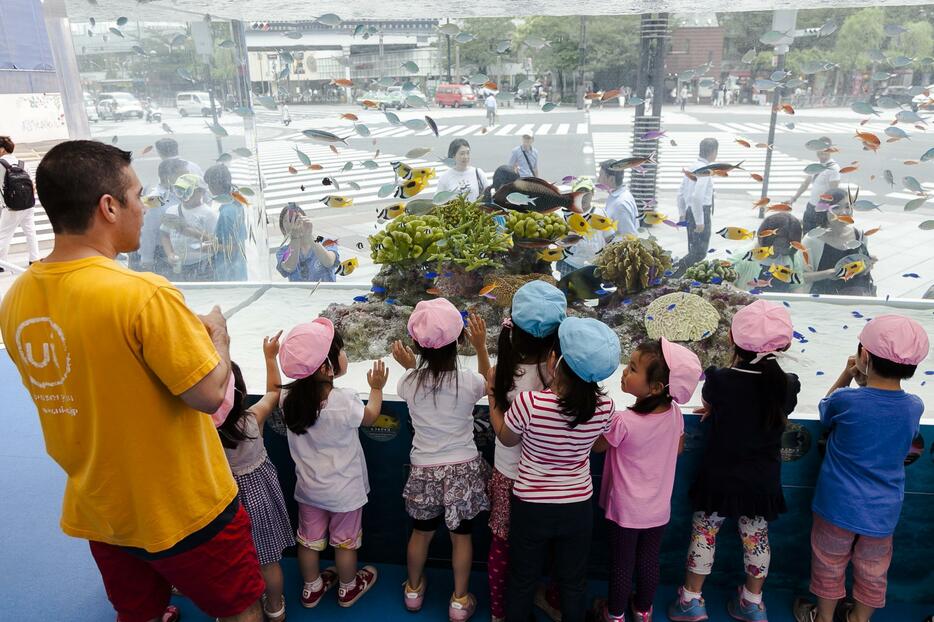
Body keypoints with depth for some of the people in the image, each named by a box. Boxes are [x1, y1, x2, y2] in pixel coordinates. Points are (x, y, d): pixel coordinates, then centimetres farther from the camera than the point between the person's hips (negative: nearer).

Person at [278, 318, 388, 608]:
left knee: (310, 540, 22)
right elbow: (369, 417, -10)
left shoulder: (289, 397, -18)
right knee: (345, 542, 19)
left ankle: (311, 588, 43)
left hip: (308, 487, 4)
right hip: (344, 489, -4)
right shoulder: (345, 402, -31)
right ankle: (348, 589, 40)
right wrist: (376, 388, 6)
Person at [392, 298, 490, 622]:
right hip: (463, 469, -1)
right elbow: (489, 385, 6)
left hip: (425, 471, 2)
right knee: (461, 535, 16)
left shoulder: (409, 382, -13)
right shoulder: (468, 380, -18)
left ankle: (414, 590, 44)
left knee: (421, 533, 22)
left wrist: (409, 367, 17)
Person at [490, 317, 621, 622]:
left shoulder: (529, 402, -29)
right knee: (573, 582, 23)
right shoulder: (604, 406, -19)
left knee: (522, 581, 21)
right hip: (578, 508, 2)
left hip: (531, 507, -2)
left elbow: (507, 438, -8)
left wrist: (492, 396, 4)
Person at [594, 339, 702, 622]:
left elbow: (597, 446, -12)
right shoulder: (674, 413, -15)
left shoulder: (623, 422, -31)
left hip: (625, 510, -4)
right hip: (658, 508, 4)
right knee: (649, 562, 22)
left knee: (622, 564, 16)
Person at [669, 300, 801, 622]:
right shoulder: (788, 385, -13)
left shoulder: (719, 380, -22)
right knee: (757, 537, 18)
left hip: (719, 477, -2)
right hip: (763, 480, 3)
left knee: (704, 532, 13)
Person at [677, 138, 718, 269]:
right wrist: (699, 221, -23)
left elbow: (680, 194, 15)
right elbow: (696, 197, -26)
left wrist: (682, 214, 22)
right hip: (701, 212, -10)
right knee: (700, 252, -7)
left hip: (690, 212, 10)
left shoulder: (692, 167, 11)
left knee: (694, 250, 16)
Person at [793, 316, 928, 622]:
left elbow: (825, 412, 0)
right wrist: (866, 384, 2)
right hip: (883, 513, 3)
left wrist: (846, 376, 4)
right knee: (872, 573, 23)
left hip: (838, 506, -2)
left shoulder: (847, 400, -24)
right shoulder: (914, 407, -13)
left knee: (830, 566, 20)